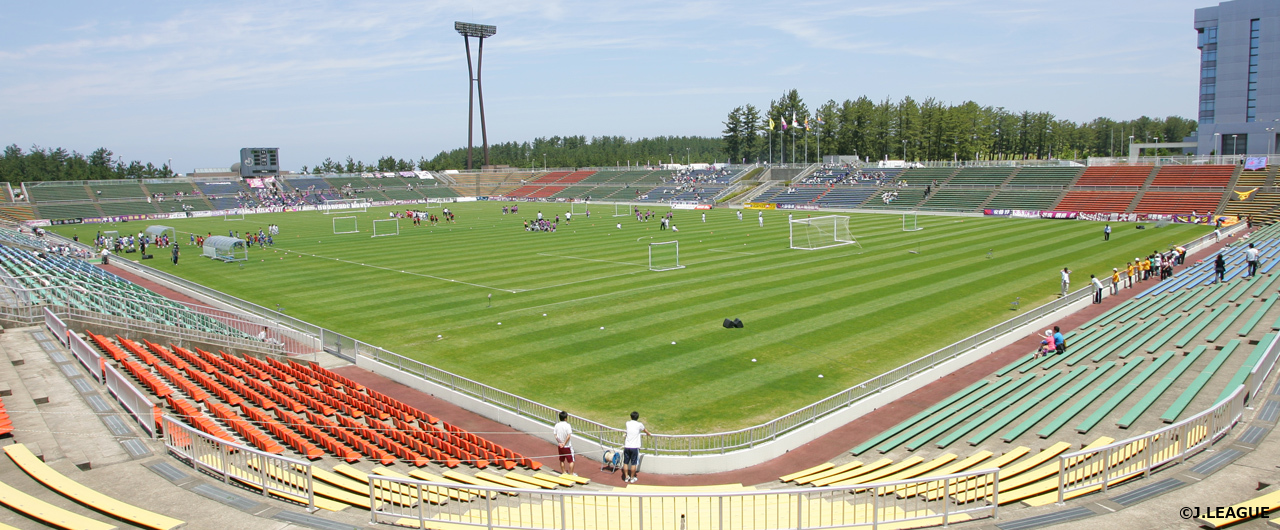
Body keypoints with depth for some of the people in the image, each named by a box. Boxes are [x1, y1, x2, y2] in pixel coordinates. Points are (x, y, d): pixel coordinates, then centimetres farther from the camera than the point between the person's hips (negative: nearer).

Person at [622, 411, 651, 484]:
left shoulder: (627, 423, 6)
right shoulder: (639, 425, -2)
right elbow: (645, 430, 18)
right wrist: (650, 434, 40)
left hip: (627, 446, 3)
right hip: (634, 447, -3)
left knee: (626, 463, 11)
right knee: (633, 463, 5)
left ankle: (626, 477, 17)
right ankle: (632, 478, 11)